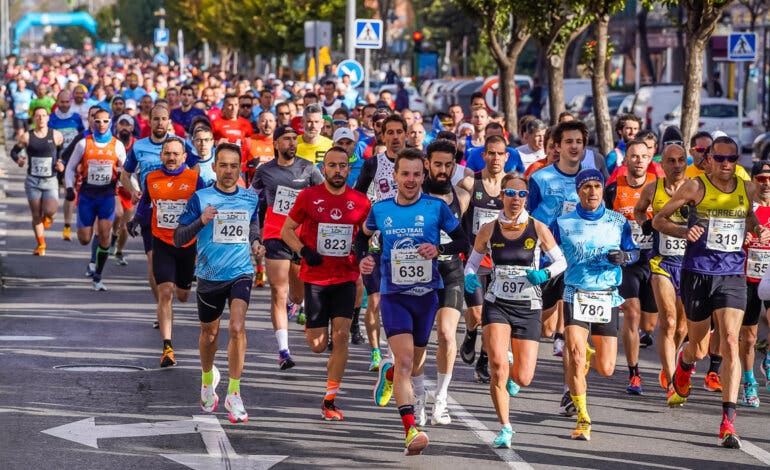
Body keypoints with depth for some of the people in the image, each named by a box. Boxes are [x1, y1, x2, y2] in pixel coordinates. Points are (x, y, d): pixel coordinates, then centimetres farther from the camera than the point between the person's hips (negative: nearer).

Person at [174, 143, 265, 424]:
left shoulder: (250, 198, 2)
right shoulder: (200, 198, -6)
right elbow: (178, 239, -7)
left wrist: (255, 242, 1)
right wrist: (200, 222, -24)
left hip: (240, 273, 0)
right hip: (209, 276, 0)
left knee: (237, 328, -19)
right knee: (209, 332, 16)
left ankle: (234, 394, -11)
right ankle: (208, 379, 46)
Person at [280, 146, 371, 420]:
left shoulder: (360, 202, 1)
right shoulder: (308, 197, -3)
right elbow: (286, 230, 5)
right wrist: (304, 251, -12)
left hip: (346, 277, 1)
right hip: (315, 277, -1)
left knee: (341, 336, -11)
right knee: (318, 346, 1)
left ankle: (330, 401, -2)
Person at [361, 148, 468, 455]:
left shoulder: (437, 207, -3)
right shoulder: (380, 209, 1)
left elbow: (463, 241, 2)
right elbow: (364, 235, 19)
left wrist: (439, 249, -17)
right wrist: (364, 259, -1)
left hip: (427, 294, 1)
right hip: (394, 295, -1)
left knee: (413, 365, 16)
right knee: (405, 359, -20)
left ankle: (388, 374, 53)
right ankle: (410, 432, -24)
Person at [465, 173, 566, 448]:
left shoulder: (538, 229, -4)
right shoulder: (489, 230, -1)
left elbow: (561, 261, 5)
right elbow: (472, 262, 13)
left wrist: (545, 273, -16)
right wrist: (469, 277, -10)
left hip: (528, 307, 0)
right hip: (496, 304, 0)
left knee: (523, 378, -2)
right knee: (498, 364, -21)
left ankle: (510, 378, 39)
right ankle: (505, 428, -6)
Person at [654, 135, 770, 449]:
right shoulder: (696, 187, -5)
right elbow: (658, 220, 1)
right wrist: (684, 231, -18)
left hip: (733, 275, 1)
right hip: (698, 273, -1)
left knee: (730, 342, -15)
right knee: (699, 349, 10)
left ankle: (728, 422, -15)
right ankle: (684, 363, 51)